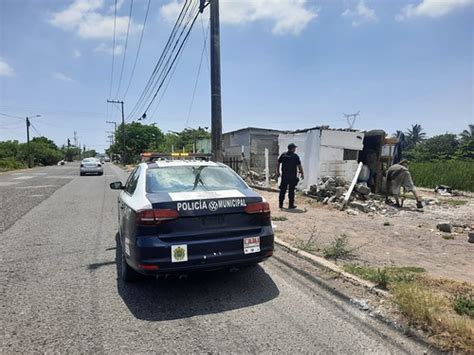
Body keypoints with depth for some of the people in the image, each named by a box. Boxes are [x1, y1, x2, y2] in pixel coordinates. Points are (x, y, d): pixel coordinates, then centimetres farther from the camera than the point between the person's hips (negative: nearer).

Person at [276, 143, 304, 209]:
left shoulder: (283, 155, 5)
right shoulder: (295, 156, -7)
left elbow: (278, 164, 8)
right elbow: (299, 166, -7)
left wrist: (278, 172, 17)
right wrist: (302, 173, 2)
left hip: (284, 175, 4)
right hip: (293, 176, -4)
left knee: (283, 190, 9)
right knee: (291, 190, 2)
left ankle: (280, 204, 13)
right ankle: (291, 205, 6)